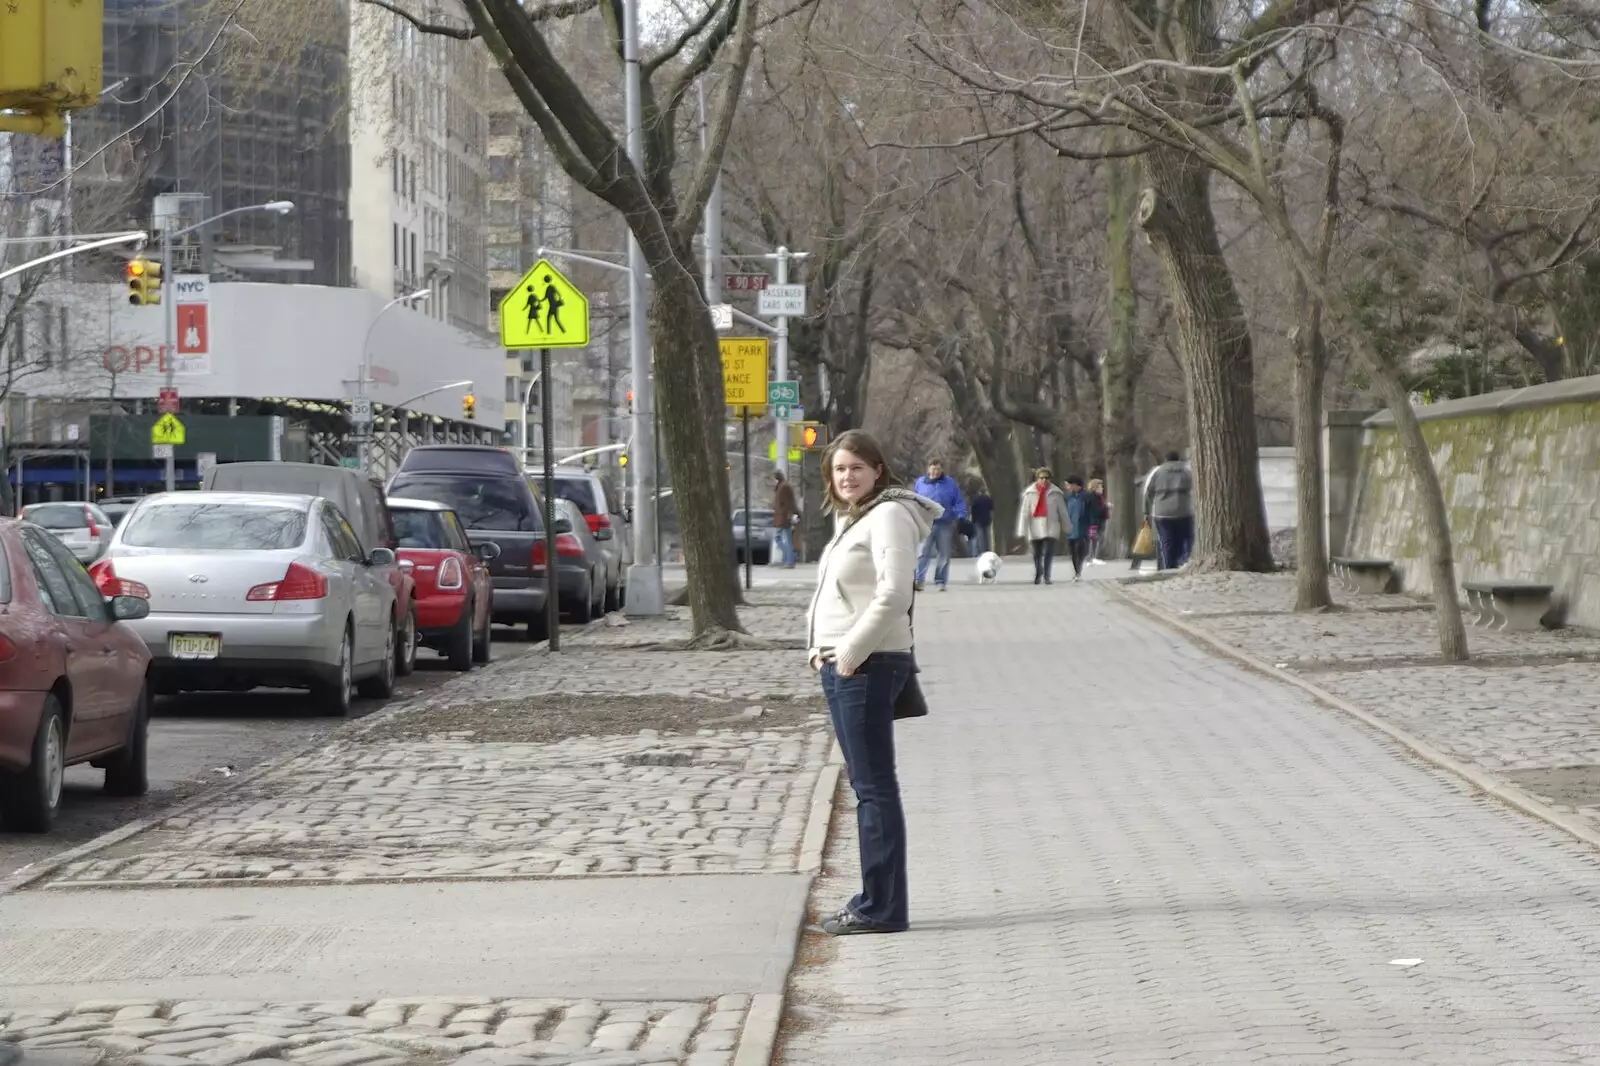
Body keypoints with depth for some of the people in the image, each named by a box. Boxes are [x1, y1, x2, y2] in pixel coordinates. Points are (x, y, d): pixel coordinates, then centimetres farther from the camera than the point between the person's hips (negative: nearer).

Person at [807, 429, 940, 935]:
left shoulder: (889, 515, -11)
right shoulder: (851, 520, 19)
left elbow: (893, 594, -21)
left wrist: (851, 652, -19)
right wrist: (819, 647, 10)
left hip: (868, 665, -10)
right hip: (838, 665, 10)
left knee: (874, 787, -8)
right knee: (866, 785, 12)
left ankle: (882, 907, -6)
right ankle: (876, 900, 18)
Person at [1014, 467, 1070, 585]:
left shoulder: (1055, 493, -1)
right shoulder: (1030, 493, -3)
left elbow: (1062, 511, 6)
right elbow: (1024, 512, -5)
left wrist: (1066, 527, 10)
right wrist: (1022, 531, -9)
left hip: (1051, 528, -1)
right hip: (1035, 528, 1)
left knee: (1049, 552, -13)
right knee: (1037, 553, 12)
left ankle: (1046, 576, -6)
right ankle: (1038, 573, 35)